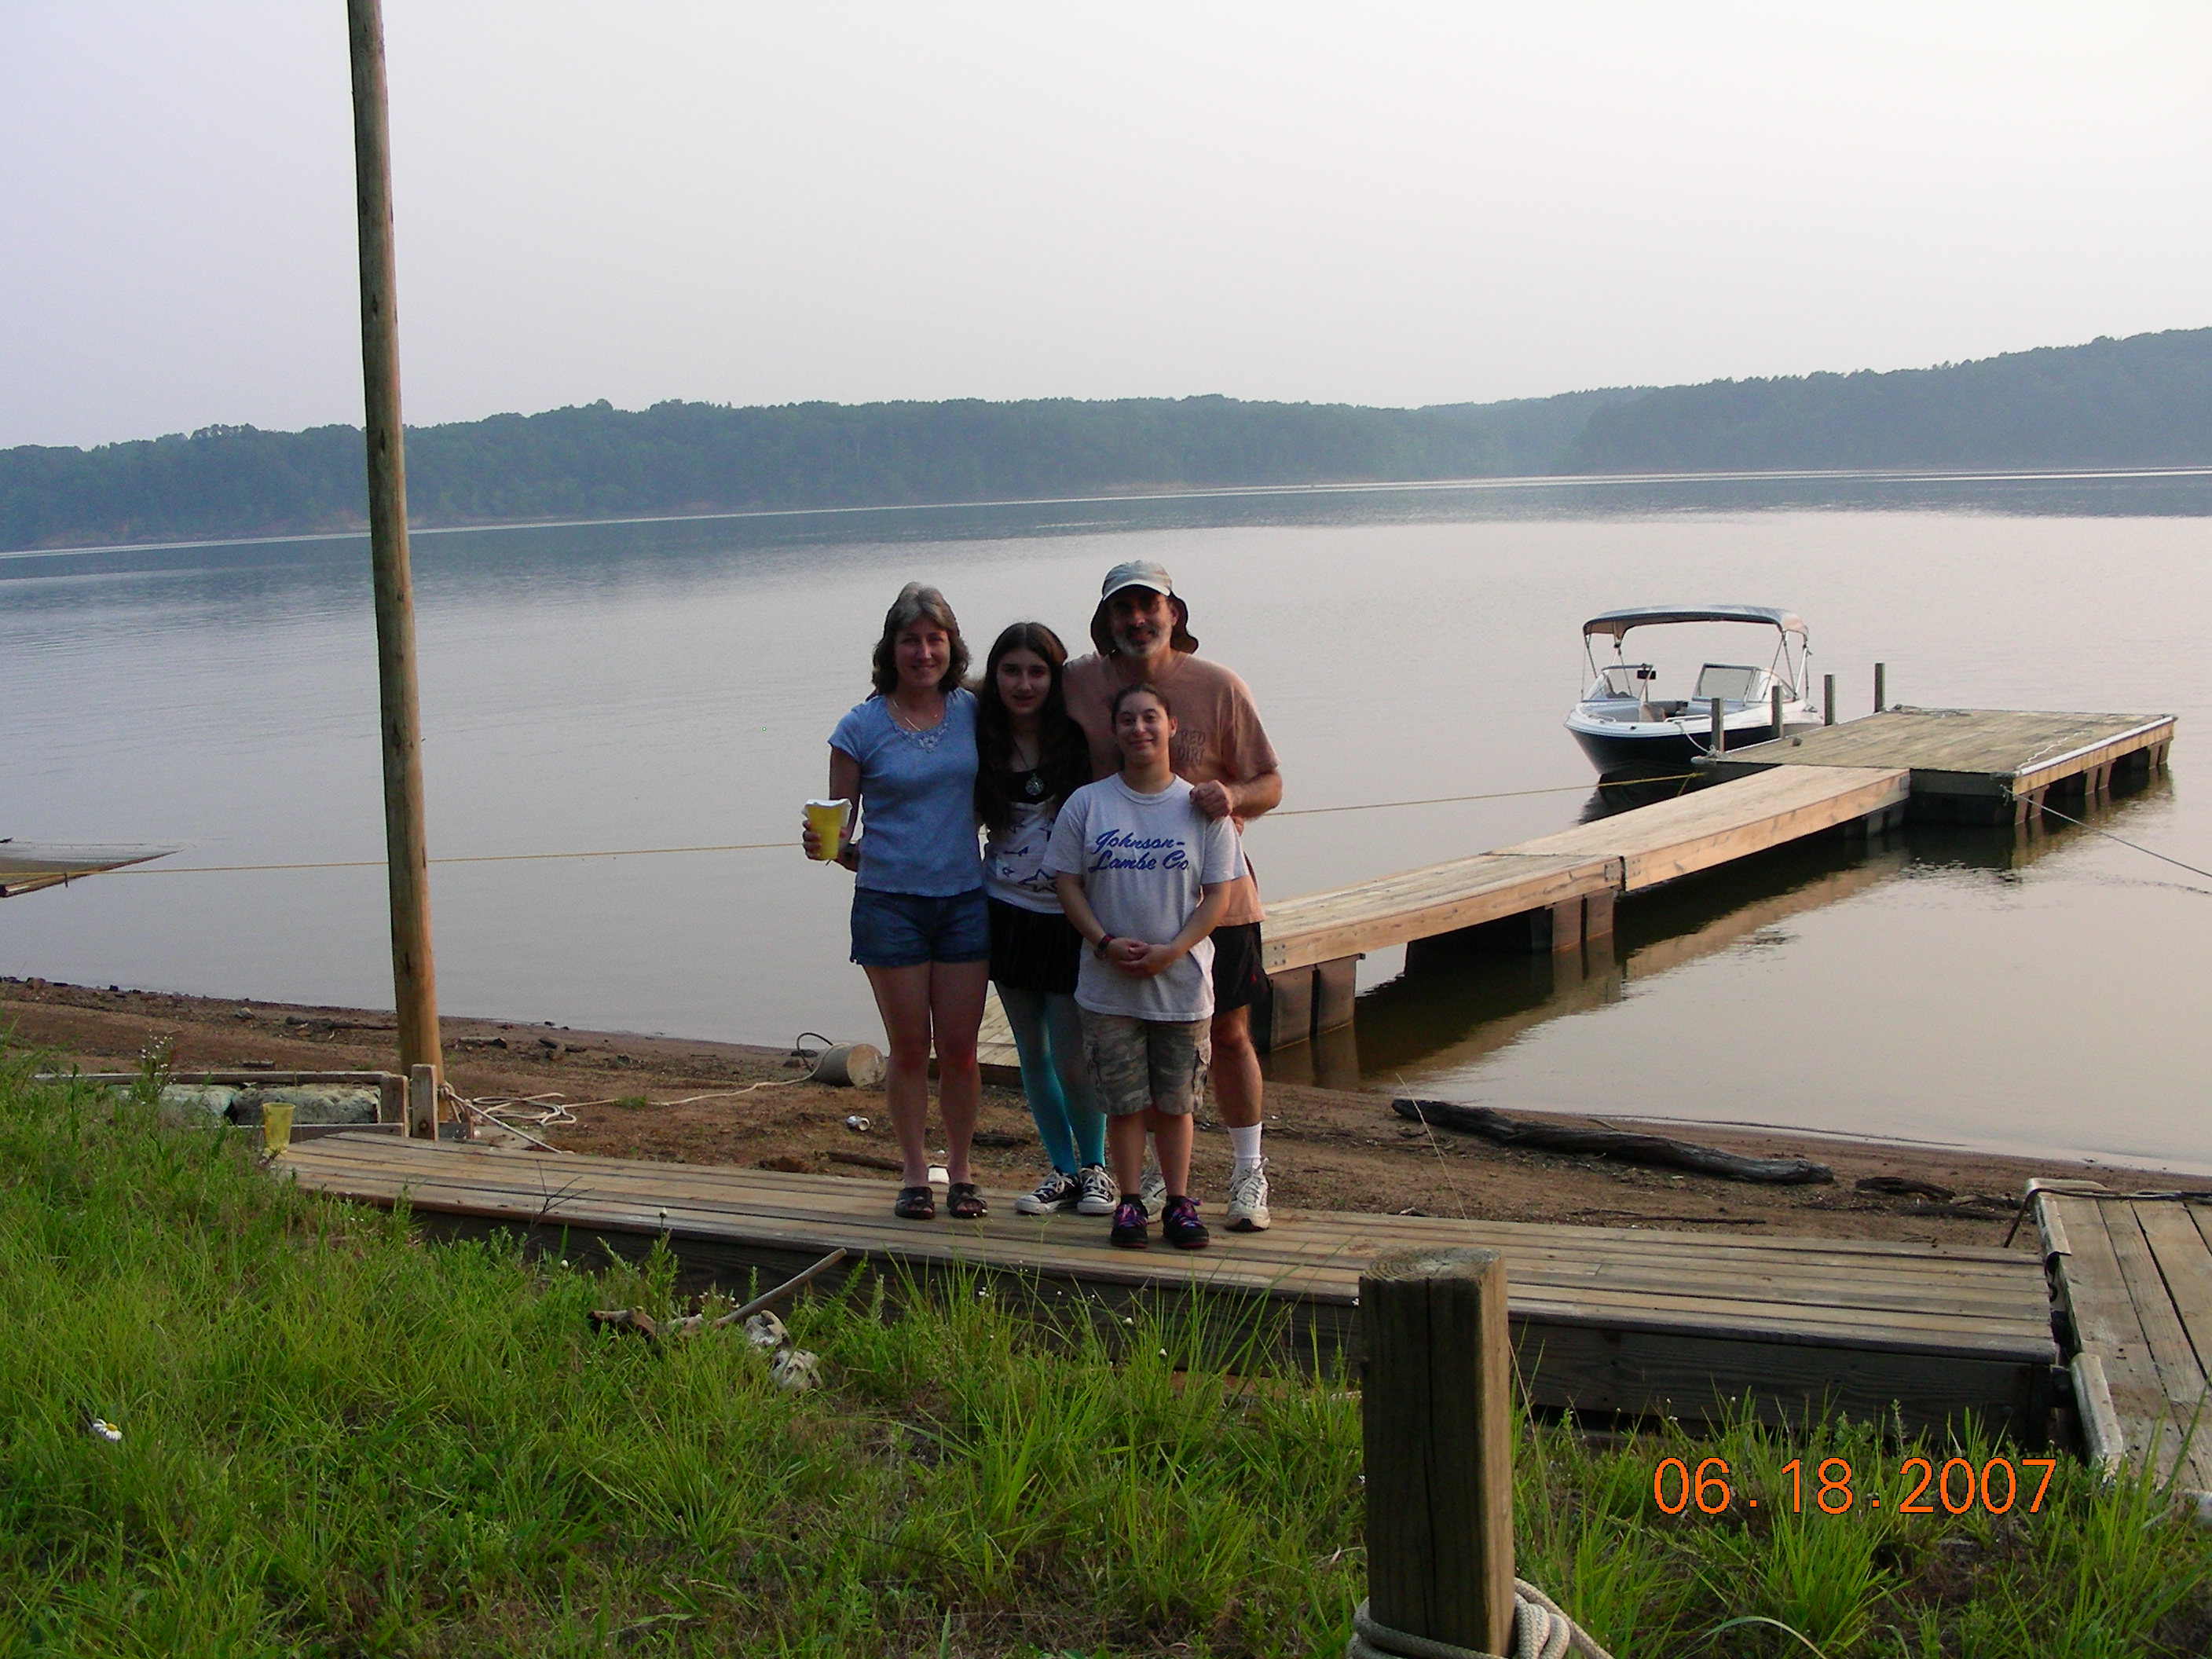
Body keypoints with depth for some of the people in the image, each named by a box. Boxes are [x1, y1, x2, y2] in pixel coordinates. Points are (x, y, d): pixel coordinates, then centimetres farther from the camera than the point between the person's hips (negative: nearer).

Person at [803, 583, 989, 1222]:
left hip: (964, 898, 2)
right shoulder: (861, 727, -4)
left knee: (959, 1047, 4)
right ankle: (913, 1174, 18)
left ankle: (960, 1170, 20)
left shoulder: (971, 712, 3)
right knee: (910, 1048, 4)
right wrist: (829, 847, -20)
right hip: (889, 901, -2)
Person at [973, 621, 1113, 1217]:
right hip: (1006, 915, 4)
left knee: (1072, 1060, -3)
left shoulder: (1080, 740, -10)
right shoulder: (983, 742, 0)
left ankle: (1096, 1169, 20)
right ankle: (1063, 1170, 26)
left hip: (1068, 918, -4)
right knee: (1032, 1055, 10)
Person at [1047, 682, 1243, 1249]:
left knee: (1174, 1102, 8)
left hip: (1182, 984, 0)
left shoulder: (1201, 808, 0)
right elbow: (1068, 882, 1)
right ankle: (1130, 1203, 16)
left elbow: (1219, 894, -1)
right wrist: (1105, 942, -13)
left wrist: (1171, 951, -14)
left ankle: (1178, 1203, 19)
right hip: (1109, 987, 0)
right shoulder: (1087, 804, 1)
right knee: (1125, 1101, 4)